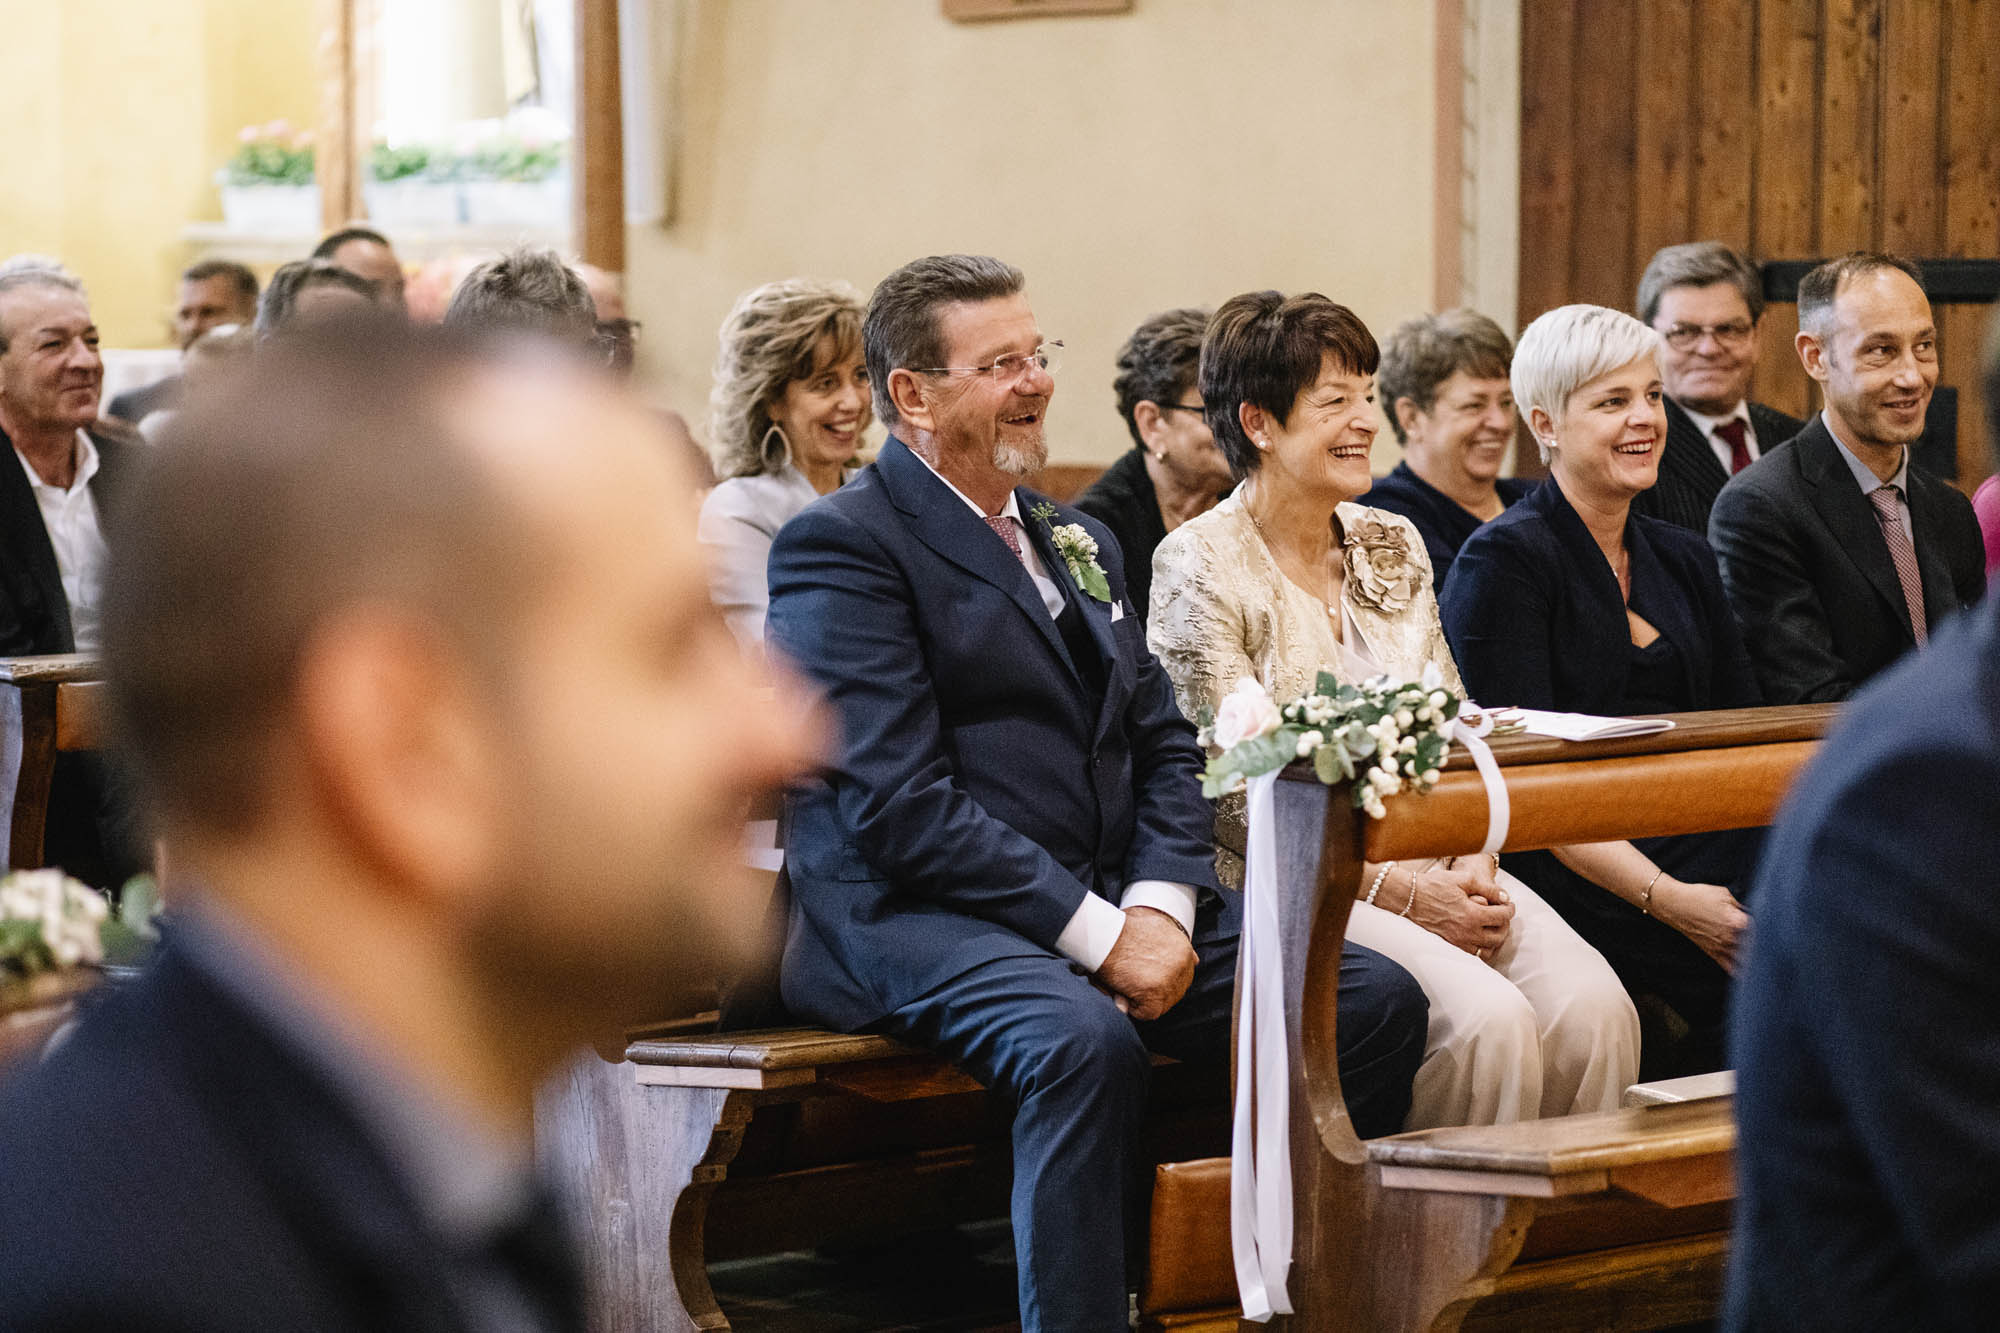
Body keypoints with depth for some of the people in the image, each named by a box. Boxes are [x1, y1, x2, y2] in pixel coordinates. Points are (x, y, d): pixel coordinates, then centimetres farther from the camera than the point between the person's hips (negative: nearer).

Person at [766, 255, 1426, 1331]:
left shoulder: (1079, 541, 22)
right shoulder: (841, 545, -5)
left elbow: (1164, 747, 17)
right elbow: (900, 801, -14)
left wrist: (1159, 903, -4)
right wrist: (1095, 934, -18)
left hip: (1109, 904, 8)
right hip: (914, 914, -7)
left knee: (1376, 1000, -10)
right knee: (1085, 1042, -38)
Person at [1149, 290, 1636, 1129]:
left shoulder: (1394, 546, 15)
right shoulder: (1200, 566, -6)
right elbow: (1233, 798, -10)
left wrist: (1473, 867, -5)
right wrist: (1400, 894, -15)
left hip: (1437, 866, 6)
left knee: (1593, 1008, -21)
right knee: (1489, 1020, -29)